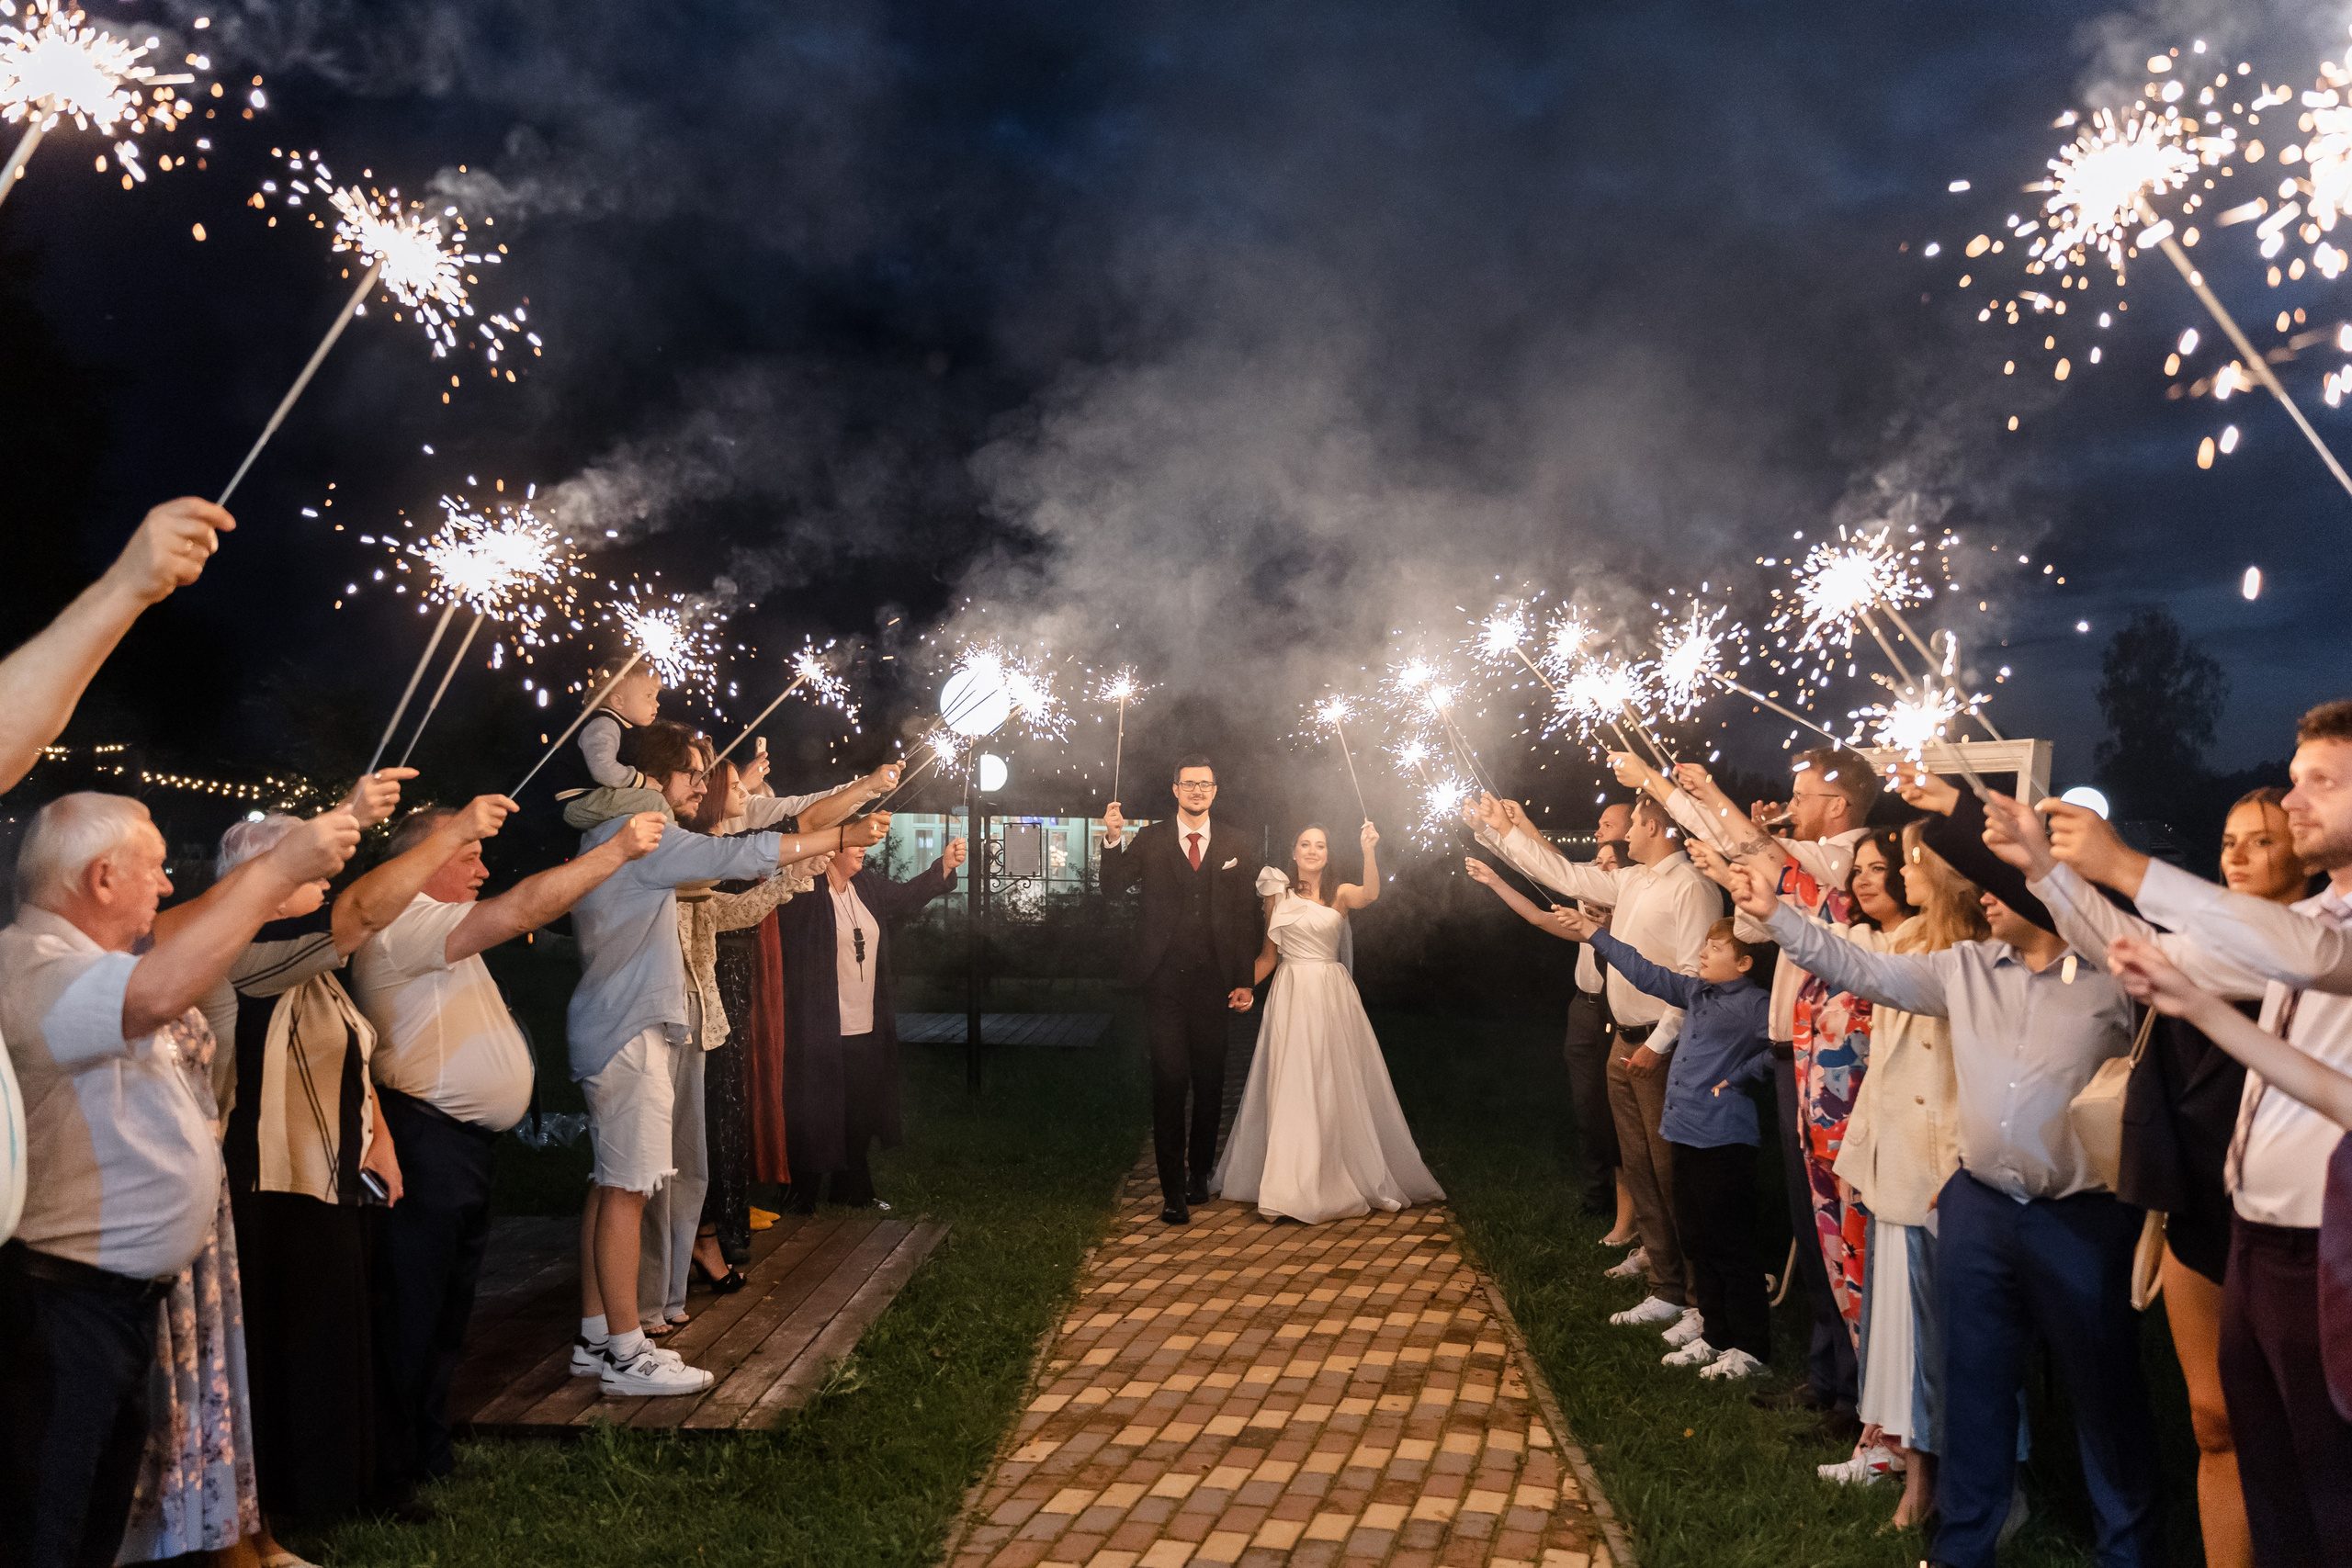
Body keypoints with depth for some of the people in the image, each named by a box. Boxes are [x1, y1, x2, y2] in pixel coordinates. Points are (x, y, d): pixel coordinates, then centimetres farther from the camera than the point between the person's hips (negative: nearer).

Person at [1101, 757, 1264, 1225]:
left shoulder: (1235, 847, 6)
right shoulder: (1150, 840, 4)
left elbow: (1246, 916, 5)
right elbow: (1113, 888, -4)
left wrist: (1245, 980, 1)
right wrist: (1113, 840, -20)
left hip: (1213, 982, 2)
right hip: (1164, 980, -1)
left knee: (1210, 1083, 9)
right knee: (1170, 1082, -2)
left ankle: (1199, 1175, 27)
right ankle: (1173, 1190, 5)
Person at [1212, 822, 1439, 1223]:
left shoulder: (1341, 893, 2)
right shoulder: (1278, 895, 8)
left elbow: (1371, 893, -22)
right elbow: (1268, 955, 12)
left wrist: (1368, 850, -38)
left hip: (1332, 994, -1)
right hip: (1291, 994, 1)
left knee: (1337, 1086, 3)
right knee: (1290, 1088, 1)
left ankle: (1359, 1176, 16)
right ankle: (1292, 1181, 10)